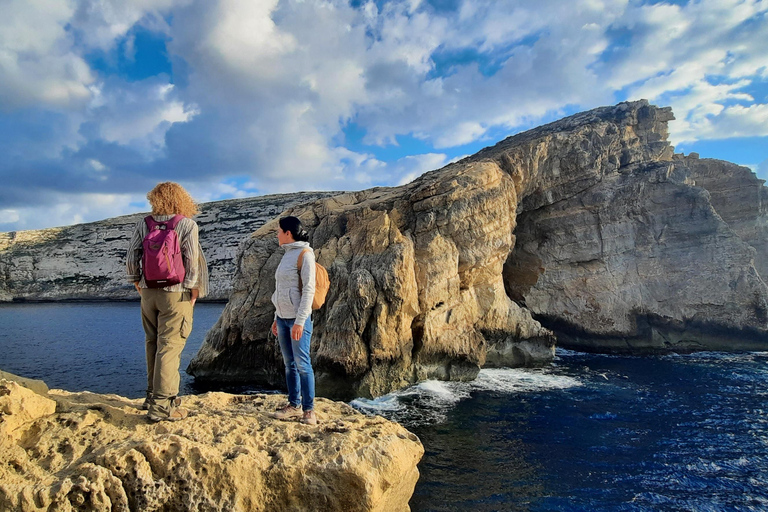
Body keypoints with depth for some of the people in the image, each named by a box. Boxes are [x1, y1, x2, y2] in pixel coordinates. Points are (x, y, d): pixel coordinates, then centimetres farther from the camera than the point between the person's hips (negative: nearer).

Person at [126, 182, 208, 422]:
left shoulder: (143, 224, 3)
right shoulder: (188, 225, -7)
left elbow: (132, 255, 4)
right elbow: (191, 260, -10)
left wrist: (136, 281, 16)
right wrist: (194, 289, -2)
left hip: (148, 291, 4)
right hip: (175, 293, -4)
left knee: (153, 343, 16)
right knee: (170, 346, -3)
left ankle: (153, 395, 26)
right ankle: (162, 404, -2)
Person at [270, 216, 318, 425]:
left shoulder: (305, 254, -9)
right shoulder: (287, 255, 16)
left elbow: (309, 290, -15)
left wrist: (300, 321, -19)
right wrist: (277, 318, 18)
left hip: (298, 319, -8)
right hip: (283, 317, 8)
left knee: (302, 364, -5)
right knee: (289, 364, 11)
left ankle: (309, 410, 3)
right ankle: (294, 405, 20)